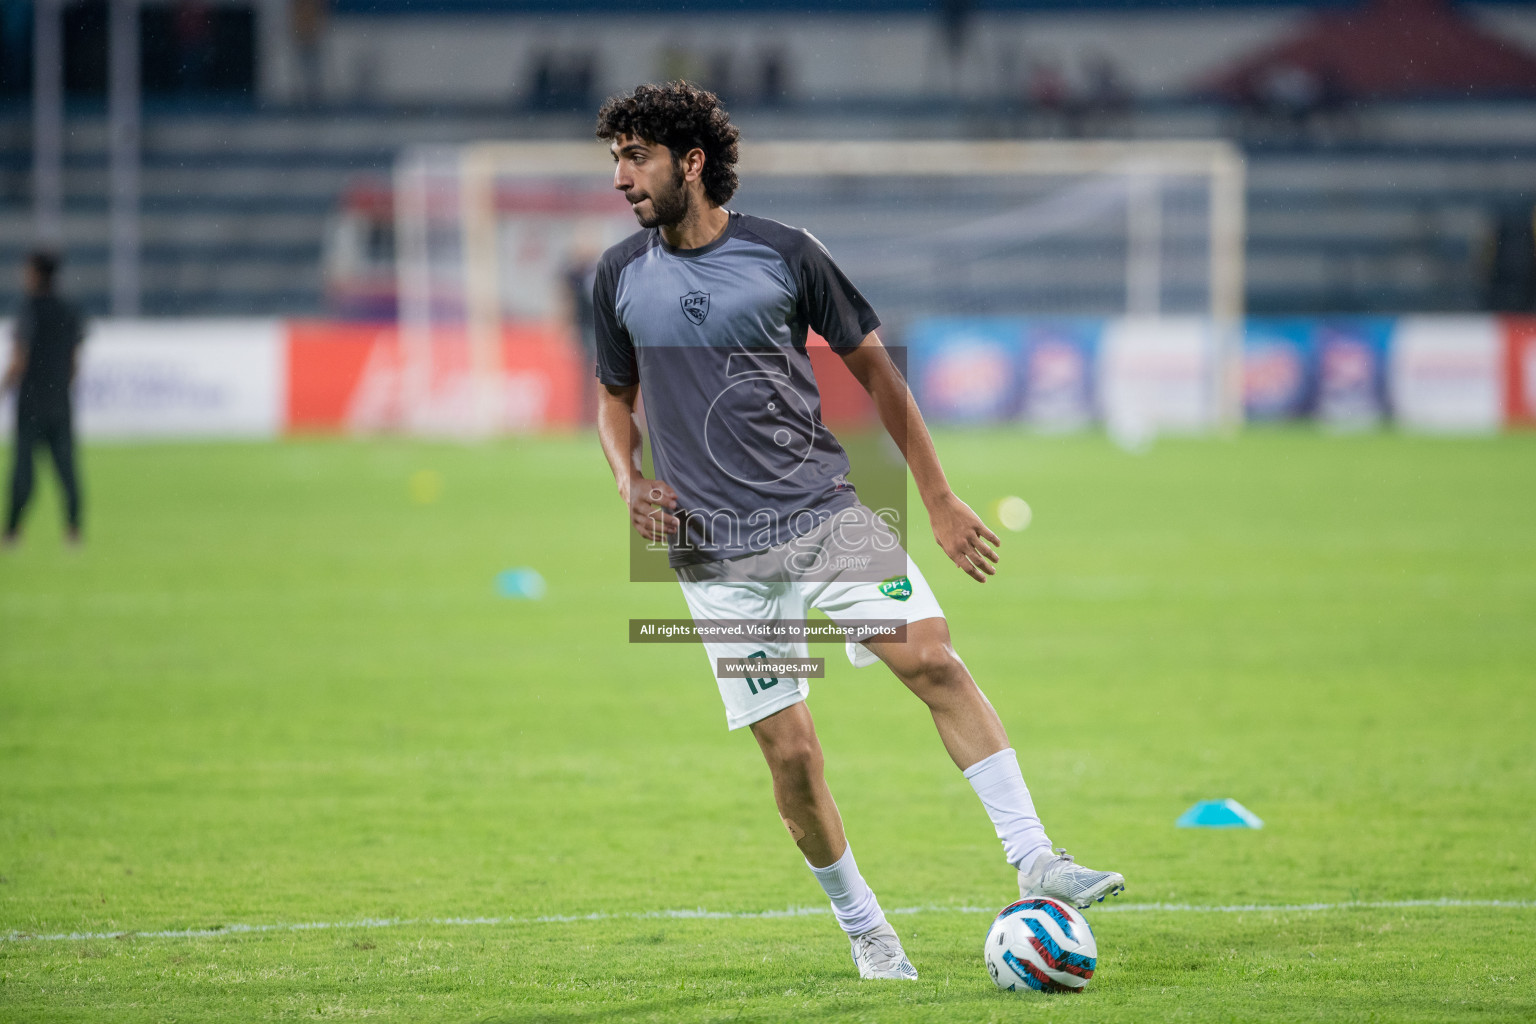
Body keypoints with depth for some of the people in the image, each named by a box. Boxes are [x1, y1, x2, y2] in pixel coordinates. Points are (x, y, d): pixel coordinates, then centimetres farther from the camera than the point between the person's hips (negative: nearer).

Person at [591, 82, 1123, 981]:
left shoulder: (784, 254, 0)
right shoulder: (620, 277, 7)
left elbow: (875, 369, 9)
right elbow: (616, 395, 22)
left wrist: (940, 501, 8)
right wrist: (629, 479, 0)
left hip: (824, 509, -1)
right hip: (716, 552, 1)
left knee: (931, 657, -20)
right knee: (789, 750, -4)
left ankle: (1035, 861, -19)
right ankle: (865, 931, 14)